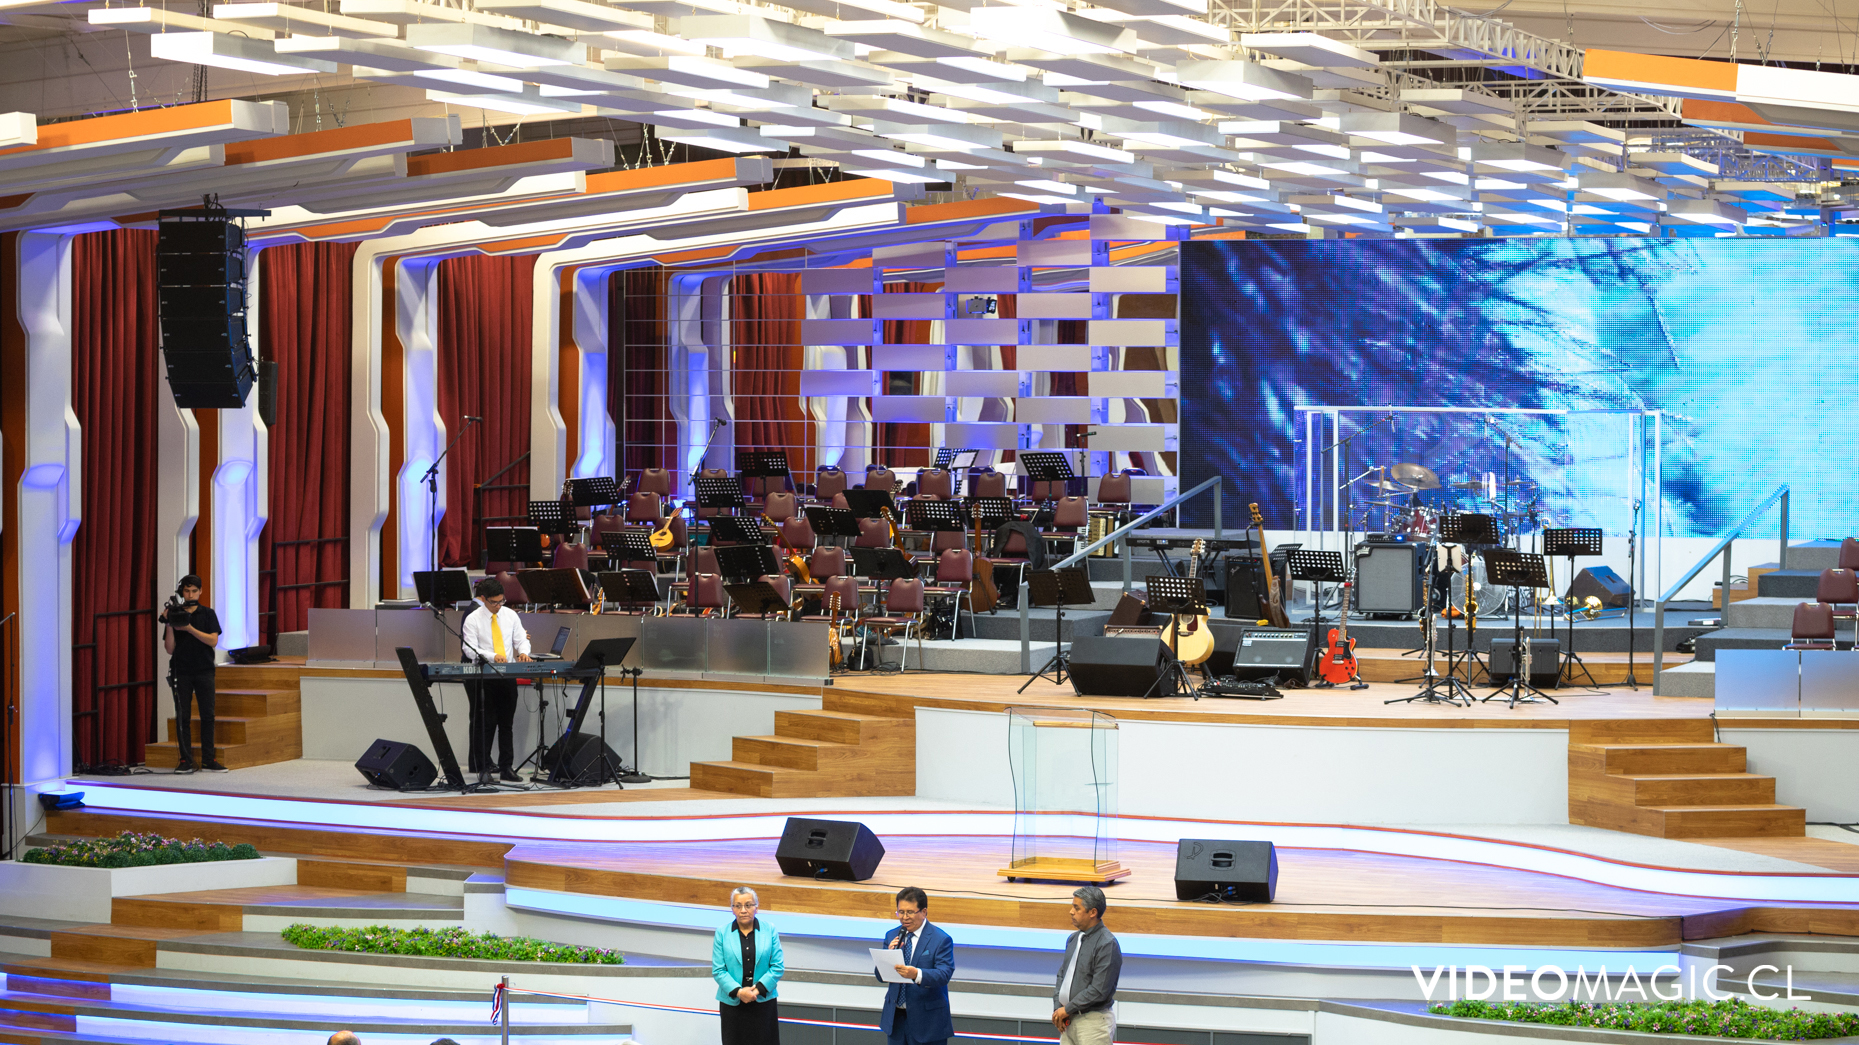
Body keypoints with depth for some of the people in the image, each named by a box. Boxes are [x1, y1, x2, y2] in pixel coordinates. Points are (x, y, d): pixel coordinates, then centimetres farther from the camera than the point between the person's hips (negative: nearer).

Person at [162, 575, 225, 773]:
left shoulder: (208, 614, 6)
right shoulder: (174, 614, 6)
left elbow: (213, 640, -7)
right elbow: (169, 648, 3)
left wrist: (190, 629, -15)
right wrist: (169, 625, -11)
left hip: (204, 670, 0)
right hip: (181, 672, 0)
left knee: (207, 715, -2)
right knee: (182, 717, -3)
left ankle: (208, 760, 2)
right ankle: (185, 761, 0)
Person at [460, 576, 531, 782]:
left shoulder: (510, 615, 9)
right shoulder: (473, 619, -4)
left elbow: (521, 639, 12)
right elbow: (470, 650, -10)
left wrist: (523, 651, -12)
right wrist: (492, 656, -26)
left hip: (508, 675, 4)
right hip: (484, 677, -4)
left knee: (507, 723, 6)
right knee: (484, 724, -5)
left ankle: (506, 767, 11)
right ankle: (483, 768, -2)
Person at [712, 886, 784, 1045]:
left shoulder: (769, 931, 2)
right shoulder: (722, 933, 2)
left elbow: (778, 967, -1)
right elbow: (718, 971, -3)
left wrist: (758, 989, -14)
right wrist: (738, 991, -16)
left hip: (763, 1002, 0)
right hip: (732, 1003, 0)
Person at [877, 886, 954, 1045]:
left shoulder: (941, 940, -9)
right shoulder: (892, 937, 9)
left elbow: (944, 974, -21)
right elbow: (880, 976, 6)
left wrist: (917, 974, -40)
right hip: (896, 1019, 6)